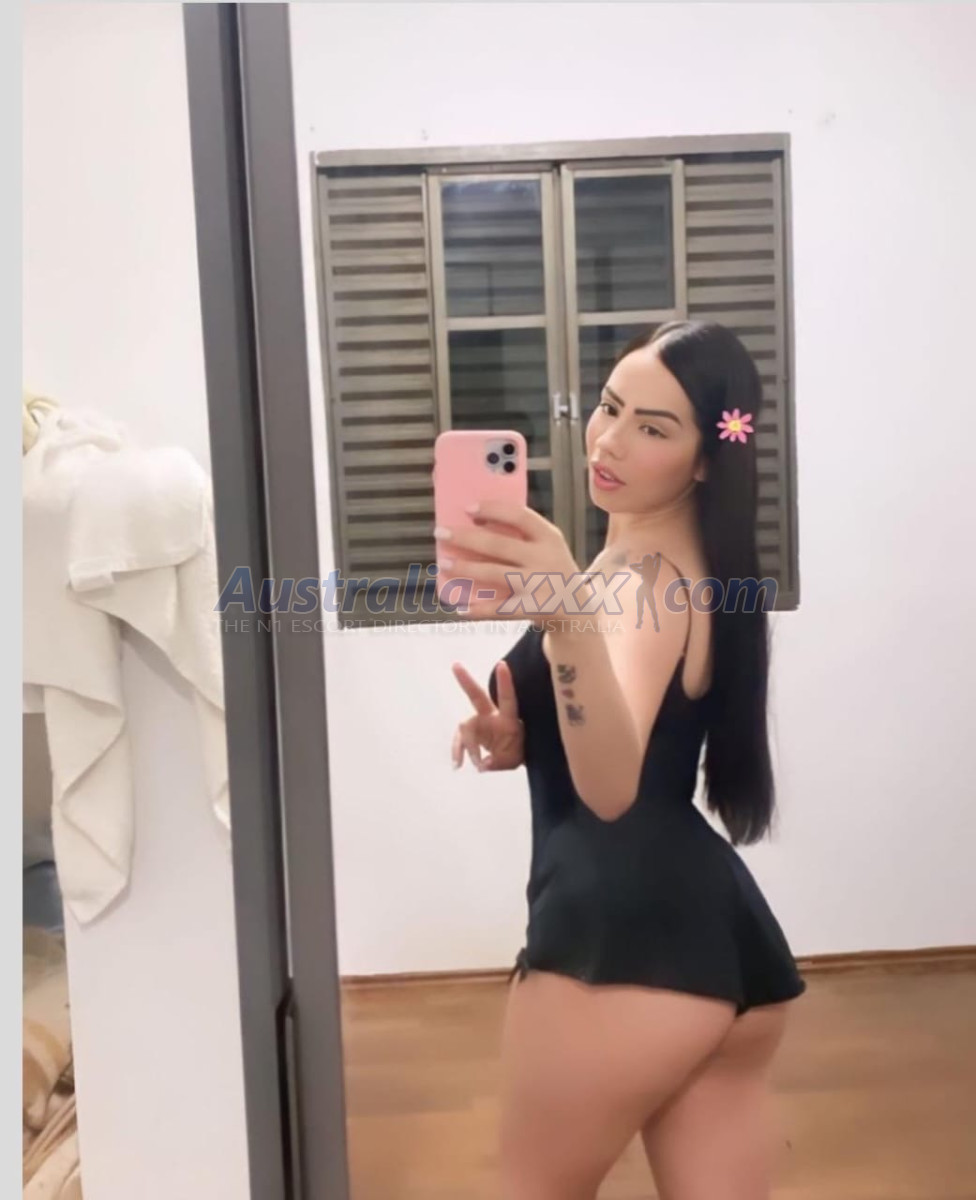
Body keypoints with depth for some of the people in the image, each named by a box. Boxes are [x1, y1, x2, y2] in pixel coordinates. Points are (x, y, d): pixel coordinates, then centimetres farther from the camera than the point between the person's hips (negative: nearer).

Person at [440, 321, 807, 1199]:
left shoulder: (645, 577, -14)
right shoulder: (684, 569, 16)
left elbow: (612, 788, -30)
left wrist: (567, 615, -46)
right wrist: (518, 741, 5)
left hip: (627, 938, -9)